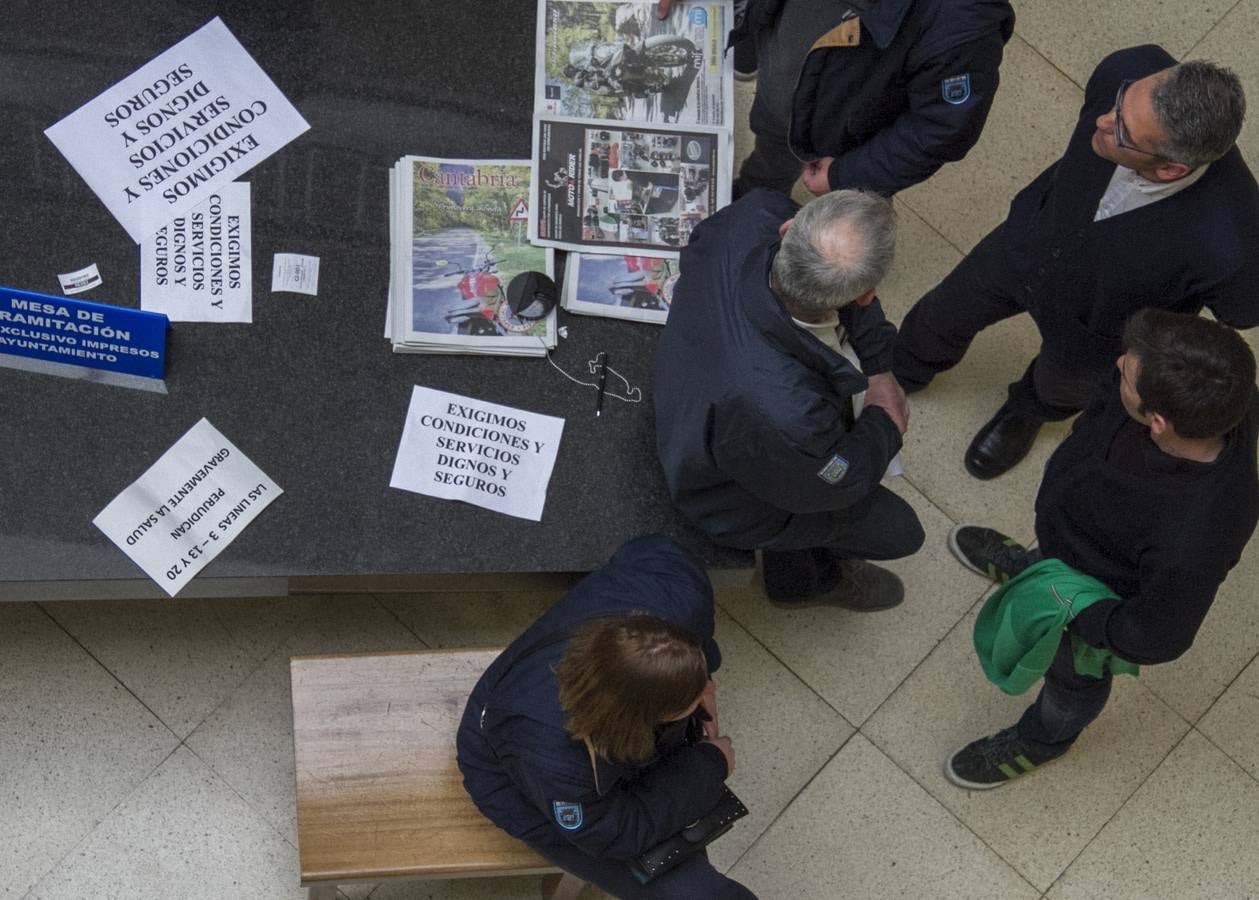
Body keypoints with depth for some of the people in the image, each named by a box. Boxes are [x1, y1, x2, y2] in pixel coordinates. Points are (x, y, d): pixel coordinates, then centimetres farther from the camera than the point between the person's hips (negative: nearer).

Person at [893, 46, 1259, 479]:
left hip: (1100, 324, -2)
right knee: (943, 315, 28)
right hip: (1031, 242, 3)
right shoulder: (1132, 73, -37)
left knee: (1060, 385, 32)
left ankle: (1027, 412, 69)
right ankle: (902, 372, 64)